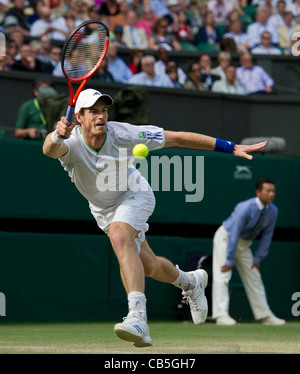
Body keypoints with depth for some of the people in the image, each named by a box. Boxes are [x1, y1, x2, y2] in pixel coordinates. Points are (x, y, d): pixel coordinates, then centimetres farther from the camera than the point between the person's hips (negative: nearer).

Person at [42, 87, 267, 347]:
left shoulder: (123, 134, -28)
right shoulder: (71, 143, -28)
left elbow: (178, 138, -23)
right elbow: (50, 150, -54)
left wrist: (231, 147, -24)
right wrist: (57, 137, -80)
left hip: (133, 194, -3)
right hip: (103, 208, 3)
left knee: (120, 237, -34)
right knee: (148, 267, 12)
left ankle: (138, 317, -46)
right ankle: (191, 282, 45)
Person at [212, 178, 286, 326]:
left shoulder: (273, 211, -10)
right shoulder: (245, 208, -31)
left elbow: (267, 235, 1)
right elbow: (233, 234, -29)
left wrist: (258, 258, 0)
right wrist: (229, 261, -28)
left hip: (244, 243, 7)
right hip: (226, 238, -7)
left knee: (254, 278, 9)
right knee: (222, 276, -16)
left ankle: (265, 315, 15)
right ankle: (221, 315, -22)